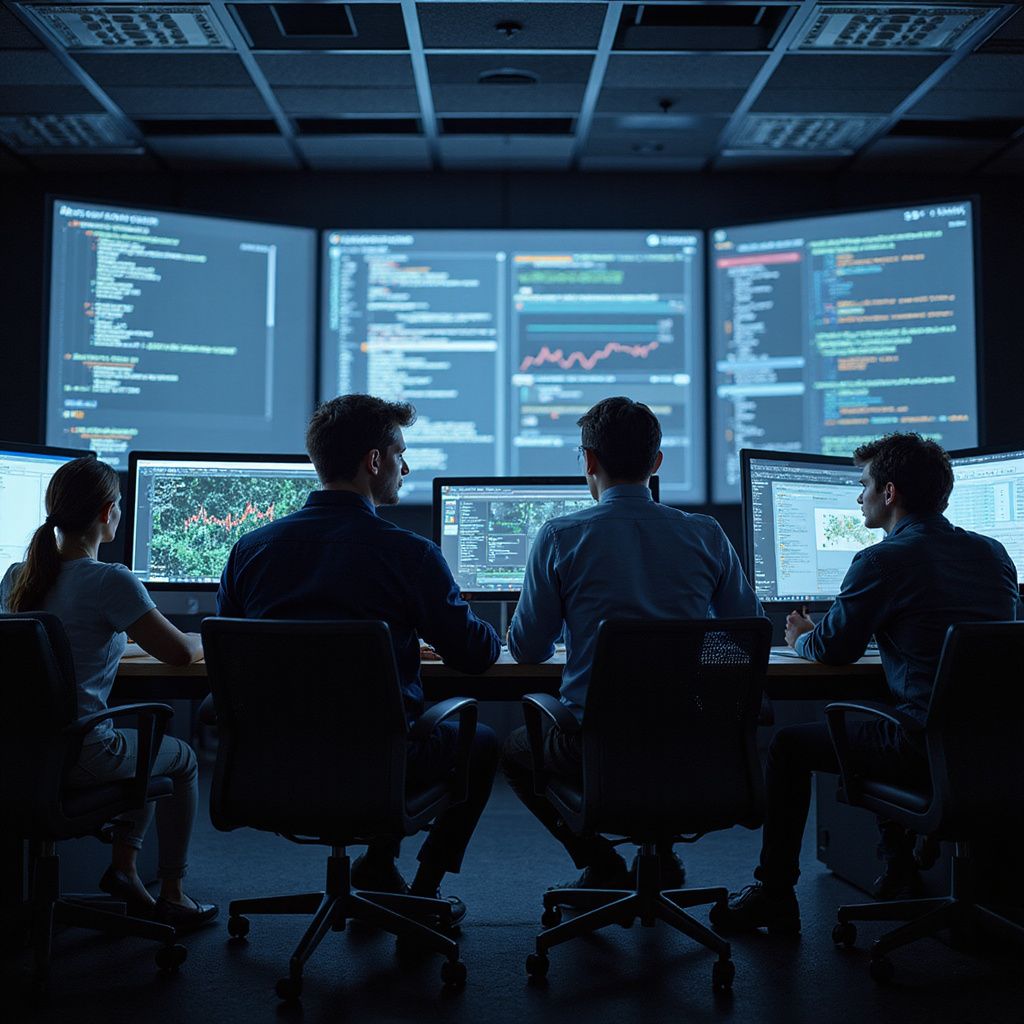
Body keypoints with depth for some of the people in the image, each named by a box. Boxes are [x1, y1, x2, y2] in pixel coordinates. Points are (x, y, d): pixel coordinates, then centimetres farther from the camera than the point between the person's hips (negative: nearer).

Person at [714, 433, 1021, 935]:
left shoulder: (883, 561, -12)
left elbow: (832, 649, -3)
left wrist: (803, 638, 21)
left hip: (927, 748, -8)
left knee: (789, 745, 13)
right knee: (873, 720, 35)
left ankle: (774, 895, 19)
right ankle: (899, 871, 39)